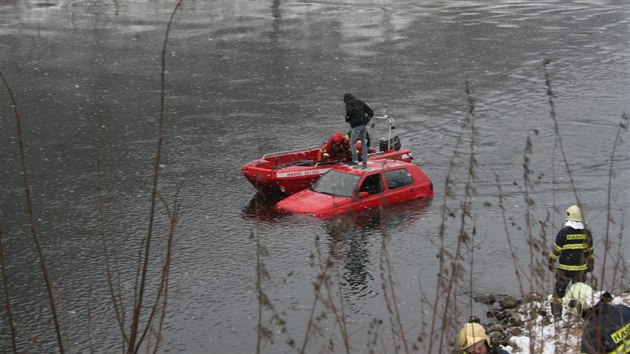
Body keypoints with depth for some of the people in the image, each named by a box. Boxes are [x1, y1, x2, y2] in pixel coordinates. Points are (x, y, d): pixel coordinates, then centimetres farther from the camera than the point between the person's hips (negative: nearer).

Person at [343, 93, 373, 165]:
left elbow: (349, 112, -21)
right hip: (364, 125, 6)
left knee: (352, 143, 2)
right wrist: (367, 120, 16)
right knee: (363, 142, 13)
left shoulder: (349, 103, 0)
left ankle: (355, 160, -2)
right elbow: (371, 112, 16)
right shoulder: (361, 102, 19)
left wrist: (347, 119, -3)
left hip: (356, 126, -6)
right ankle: (364, 160, 12)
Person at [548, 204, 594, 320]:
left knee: (559, 291, 8)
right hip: (581, 268, 3)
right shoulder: (586, 232, -1)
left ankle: (557, 314, 8)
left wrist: (551, 262, 3)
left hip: (565, 268, -3)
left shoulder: (564, 232, -14)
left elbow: (555, 250, -9)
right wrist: (590, 264, 20)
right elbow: (590, 251, 8)